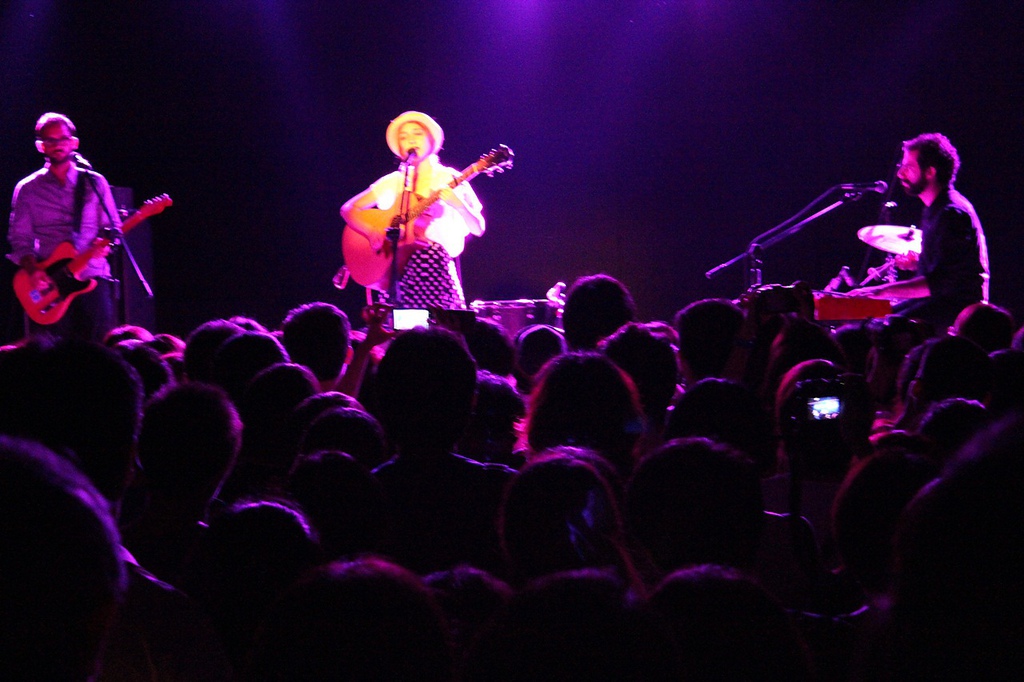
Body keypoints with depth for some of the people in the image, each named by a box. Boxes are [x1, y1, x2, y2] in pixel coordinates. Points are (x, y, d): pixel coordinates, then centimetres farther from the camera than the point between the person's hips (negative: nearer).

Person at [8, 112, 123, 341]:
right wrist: (32, 270, -10)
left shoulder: (94, 183, 11)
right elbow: (19, 239, 6)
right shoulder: (28, 189, 9)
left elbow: (113, 228, 11)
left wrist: (106, 244, -11)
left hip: (92, 276, 0)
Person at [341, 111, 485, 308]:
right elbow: (349, 209, 13)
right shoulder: (393, 182, 13)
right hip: (395, 268, 2)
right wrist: (371, 231, -6)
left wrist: (458, 203, -20)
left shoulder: (449, 179, 6)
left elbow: (478, 229, -1)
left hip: (435, 266, -1)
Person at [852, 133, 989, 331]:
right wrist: (917, 263, 8)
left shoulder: (952, 214, -19)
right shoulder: (935, 209, 14)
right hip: (940, 297, 10)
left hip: (960, 306, -10)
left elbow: (938, 283, -25)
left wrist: (884, 290, -27)